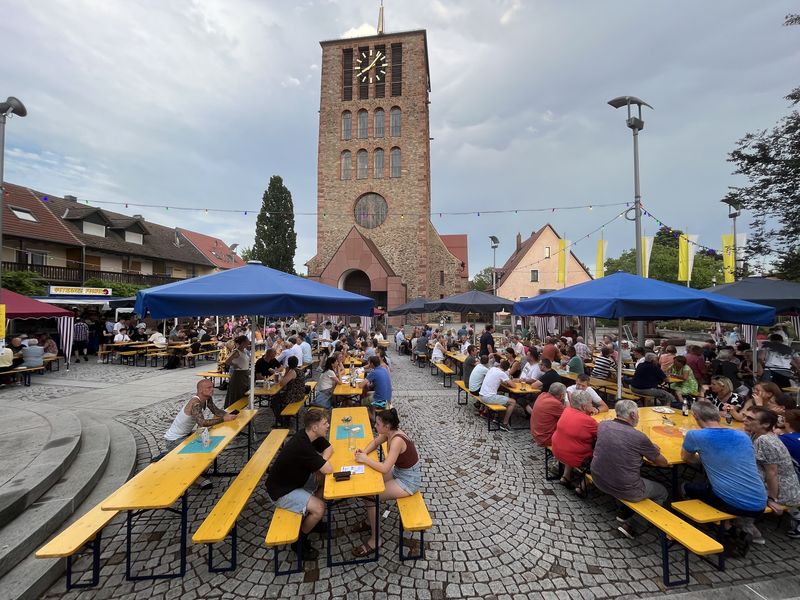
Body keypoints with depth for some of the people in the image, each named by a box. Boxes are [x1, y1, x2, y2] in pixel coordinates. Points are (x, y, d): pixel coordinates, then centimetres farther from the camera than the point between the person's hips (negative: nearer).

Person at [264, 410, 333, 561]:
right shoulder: (302, 446, -36)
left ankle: (311, 520, 23)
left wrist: (320, 463, -12)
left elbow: (329, 448, 5)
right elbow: (328, 469, -32)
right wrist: (322, 463, -11)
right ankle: (299, 540, 6)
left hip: (295, 479, 9)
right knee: (319, 508, -20)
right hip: (281, 491, -9)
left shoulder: (311, 435, -10)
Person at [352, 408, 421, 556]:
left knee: (372, 496, -12)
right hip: (399, 471, 9)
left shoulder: (397, 440, -32)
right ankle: (370, 521, 27)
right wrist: (364, 451, -8)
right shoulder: (390, 432, -7)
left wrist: (365, 459, -24)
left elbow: (384, 468, -36)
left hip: (409, 480, -9)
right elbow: (375, 442, 11)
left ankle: (374, 540, 6)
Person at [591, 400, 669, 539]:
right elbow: (663, 462, -3)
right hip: (625, 490, -6)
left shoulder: (603, 425, -6)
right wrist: (653, 450, 17)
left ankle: (624, 512, 32)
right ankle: (630, 526, 14)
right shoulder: (639, 437, -21)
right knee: (662, 492, 22)